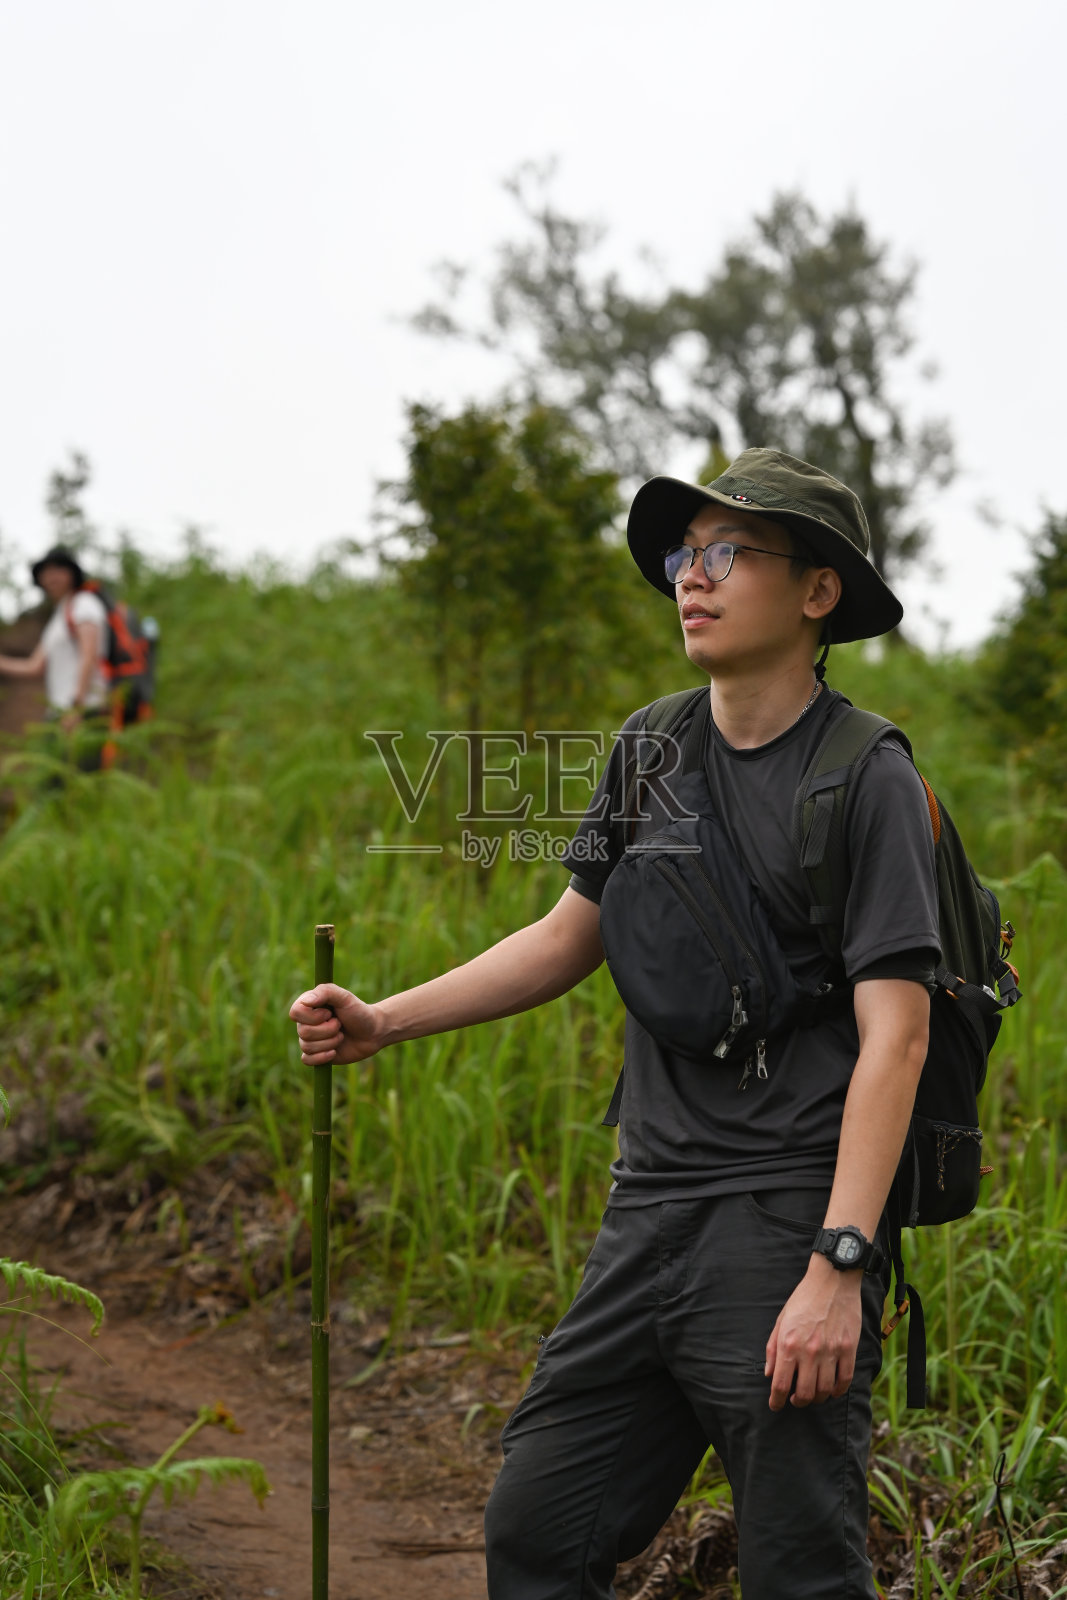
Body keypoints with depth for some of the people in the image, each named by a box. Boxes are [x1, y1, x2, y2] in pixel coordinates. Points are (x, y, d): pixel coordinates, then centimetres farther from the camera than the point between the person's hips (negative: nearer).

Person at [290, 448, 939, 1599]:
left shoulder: (869, 780, -9)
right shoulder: (651, 750, 10)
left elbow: (894, 1036, -14)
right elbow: (570, 938, 22)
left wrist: (837, 1269, -22)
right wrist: (383, 1021, 13)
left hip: (789, 1224, -6)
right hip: (650, 1210, 6)